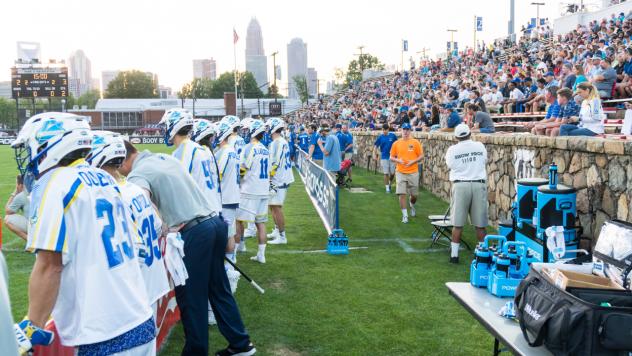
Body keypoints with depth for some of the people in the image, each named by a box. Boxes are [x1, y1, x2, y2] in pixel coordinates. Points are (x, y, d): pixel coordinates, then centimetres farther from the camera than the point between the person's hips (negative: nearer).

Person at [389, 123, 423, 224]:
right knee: (402, 194, -7)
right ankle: (405, 215, 3)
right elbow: (391, 157, 9)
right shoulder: (396, 143, 4)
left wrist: (413, 161, -13)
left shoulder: (415, 142, 0)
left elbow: (421, 156, 2)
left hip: (413, 172, 0)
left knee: (414, 194, 8)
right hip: (400, 172, 0)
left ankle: (411, 205, 41)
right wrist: (398, 160, -11)